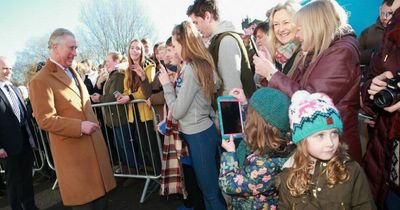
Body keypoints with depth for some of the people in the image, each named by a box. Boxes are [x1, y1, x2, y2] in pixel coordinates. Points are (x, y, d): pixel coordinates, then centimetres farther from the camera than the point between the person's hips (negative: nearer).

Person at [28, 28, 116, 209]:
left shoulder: (73, 73, 13)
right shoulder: (40, 80, -15)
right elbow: (45, 120, -20)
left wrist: (92, 126, 14)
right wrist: (80, 126, -23)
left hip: (94, 144, 8)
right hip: (72, 150, -8)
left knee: (100, 191, 19)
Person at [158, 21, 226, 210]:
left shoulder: (190, 69, -20)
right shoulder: (202, 64, 8)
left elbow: (177, 111, -18)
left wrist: (166, 84, -8)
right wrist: (174, 83, 7)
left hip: (198, 135, -9)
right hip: (202, 131, 9)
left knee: (209, 190, 7)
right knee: (211, 185, 22)